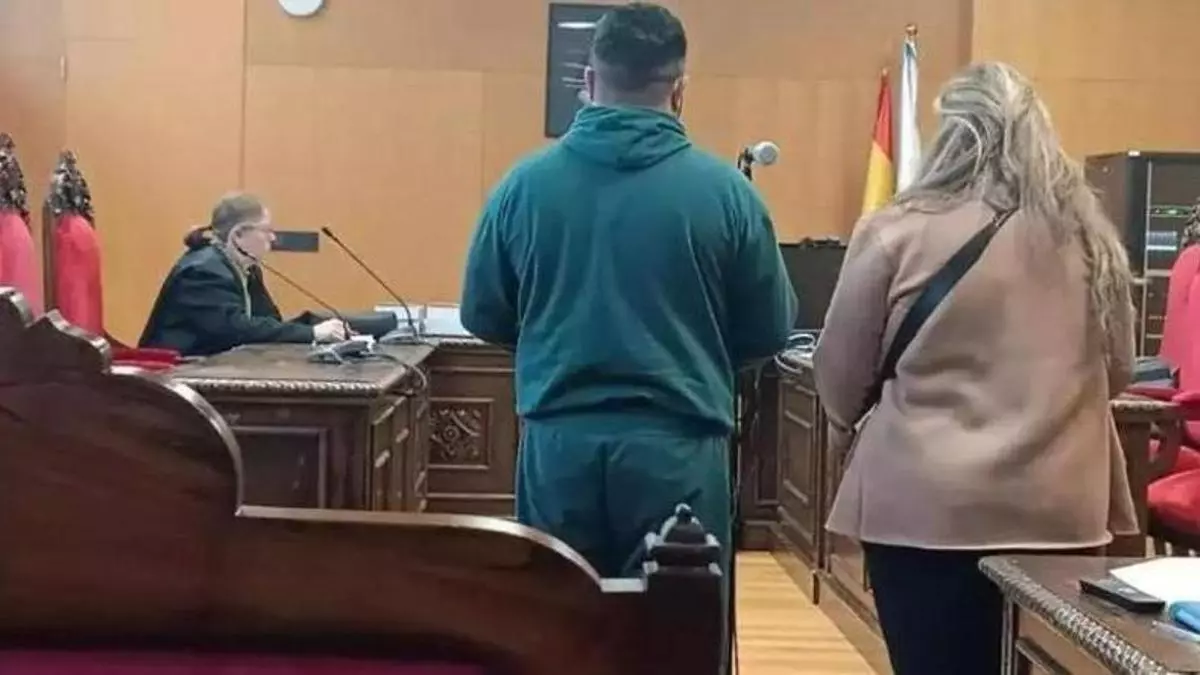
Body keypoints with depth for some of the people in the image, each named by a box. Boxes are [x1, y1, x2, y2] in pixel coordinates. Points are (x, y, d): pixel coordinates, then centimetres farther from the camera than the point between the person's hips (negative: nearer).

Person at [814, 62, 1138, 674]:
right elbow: (1118, 370, 13)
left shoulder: (897, 233, -9)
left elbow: (839, 374, 0)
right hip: (1060, 510, 4)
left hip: (926, 510, -3)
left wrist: (855, 426, 21)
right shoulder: (1089, 237, 1)